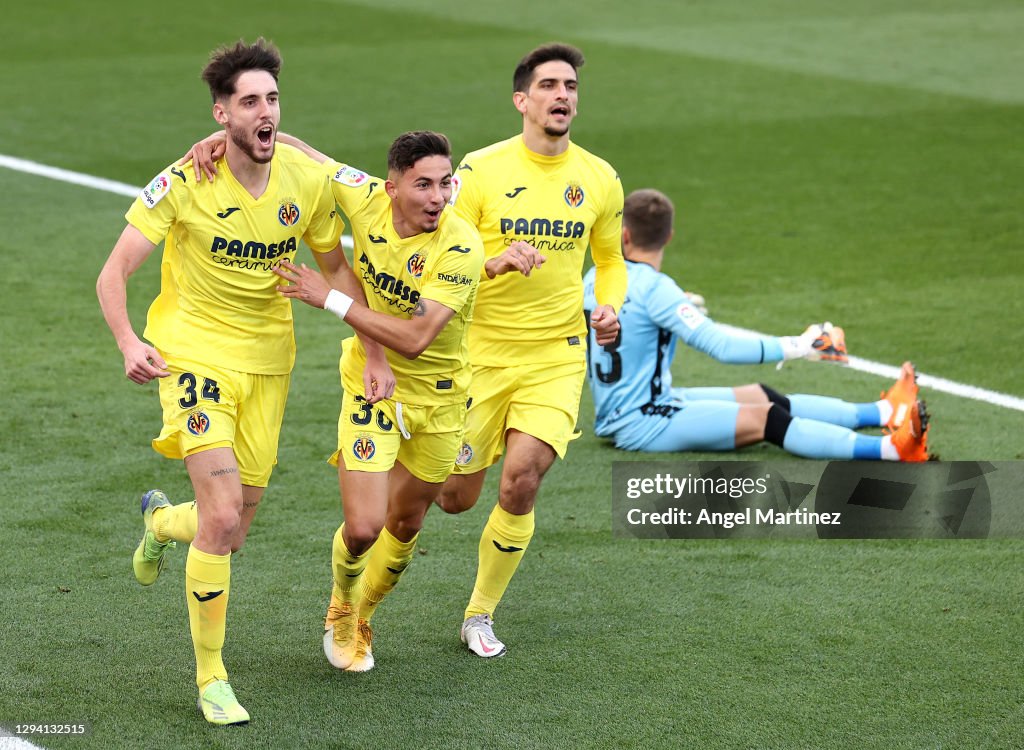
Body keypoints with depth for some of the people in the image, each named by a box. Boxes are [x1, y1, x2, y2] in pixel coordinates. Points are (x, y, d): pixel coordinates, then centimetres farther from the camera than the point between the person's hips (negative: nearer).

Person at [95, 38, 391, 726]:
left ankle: (161, 520, 46)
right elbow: (115, 272, -14)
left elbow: (337, 267, 11)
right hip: (195, 351, -4)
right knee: (223, 516, -19)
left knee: (230, 532, 7)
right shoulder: (185, 182, -16)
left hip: (268, 357, 4)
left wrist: (376, 354, 4)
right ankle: (211, 678, -3)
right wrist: (129, 344, -31)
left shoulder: (309, 182, -5)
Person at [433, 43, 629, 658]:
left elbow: (611, 260, 19)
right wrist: (495, 262, -25)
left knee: (522, 481, -17)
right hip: (481, 350, -1)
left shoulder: (599, 179, 3)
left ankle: (481, 616, 4)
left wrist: (610, 306, -2)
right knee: (455, 498, 3)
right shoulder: (481, 170, -7)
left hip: (556, 356, 1)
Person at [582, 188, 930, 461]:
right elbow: (720, 346, -26)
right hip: (644, 424, -9)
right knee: (766, 419, -23)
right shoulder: (653, 288, -20)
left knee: (763, 397, 6)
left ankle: (882, 411, 1)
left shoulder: (594, 280, 6)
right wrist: (797, 347, -23)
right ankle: (889, 448, -38)